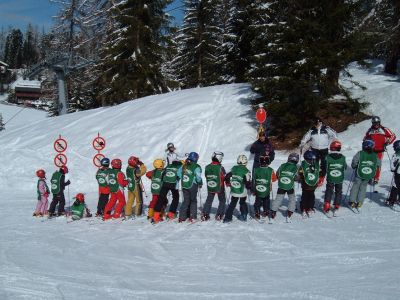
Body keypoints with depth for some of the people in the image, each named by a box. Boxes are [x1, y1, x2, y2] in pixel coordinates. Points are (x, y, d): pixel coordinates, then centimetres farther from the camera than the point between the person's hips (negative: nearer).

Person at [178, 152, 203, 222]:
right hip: (193, 186, -5)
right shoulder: (196, 167, -13)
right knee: (193, 201, 11)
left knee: (186, 201, 14)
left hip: (184, 186, 5)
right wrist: (200, 184, 0)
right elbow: (198, 177, -17)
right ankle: (192, 217, 8)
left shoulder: (184, 166, 4)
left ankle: (182, 216, 9)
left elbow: (178, 173, 7)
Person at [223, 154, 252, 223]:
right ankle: (244, 216, 23)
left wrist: (228, 183, 23)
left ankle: (227, 217, 7)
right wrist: (251, 189, 1)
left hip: (234, 191, 3)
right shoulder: (246, 171, -14)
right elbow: (248, 182, -15)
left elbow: (227, 176, 7)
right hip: (242, 191, -3)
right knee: (243, 203, 20)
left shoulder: (234, 168, 1)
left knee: (232, 203, 12)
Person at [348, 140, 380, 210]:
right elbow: (378, 164, 8)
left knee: (355, 186, 10)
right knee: (363, 187, 16)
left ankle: (352, 202, 10)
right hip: (368, 176, 2)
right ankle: (359, 202, 15)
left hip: (359, 174, -2)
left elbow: (354, 162, -13)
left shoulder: (360, 154, -13)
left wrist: (354, 167, 7)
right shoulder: (375, 156, -4)